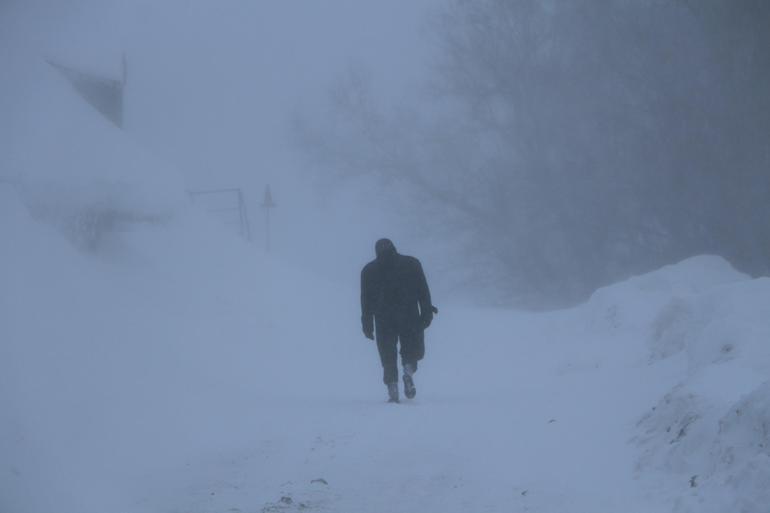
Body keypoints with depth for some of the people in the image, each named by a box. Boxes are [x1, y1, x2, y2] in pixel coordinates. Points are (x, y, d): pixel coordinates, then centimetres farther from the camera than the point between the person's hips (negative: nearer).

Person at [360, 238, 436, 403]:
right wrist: (427, 313, 3)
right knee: (414, 350, 13)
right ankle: (409, 370, -18)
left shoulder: (369, 270, 9)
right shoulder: (411, 264, 8)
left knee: (388, 358, 8)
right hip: (410, 318, 0)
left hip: (383, 320, 0)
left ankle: (392, 388, -9)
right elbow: (423, 291, 2)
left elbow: (366, 299, 7)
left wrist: (367, 325, 8)